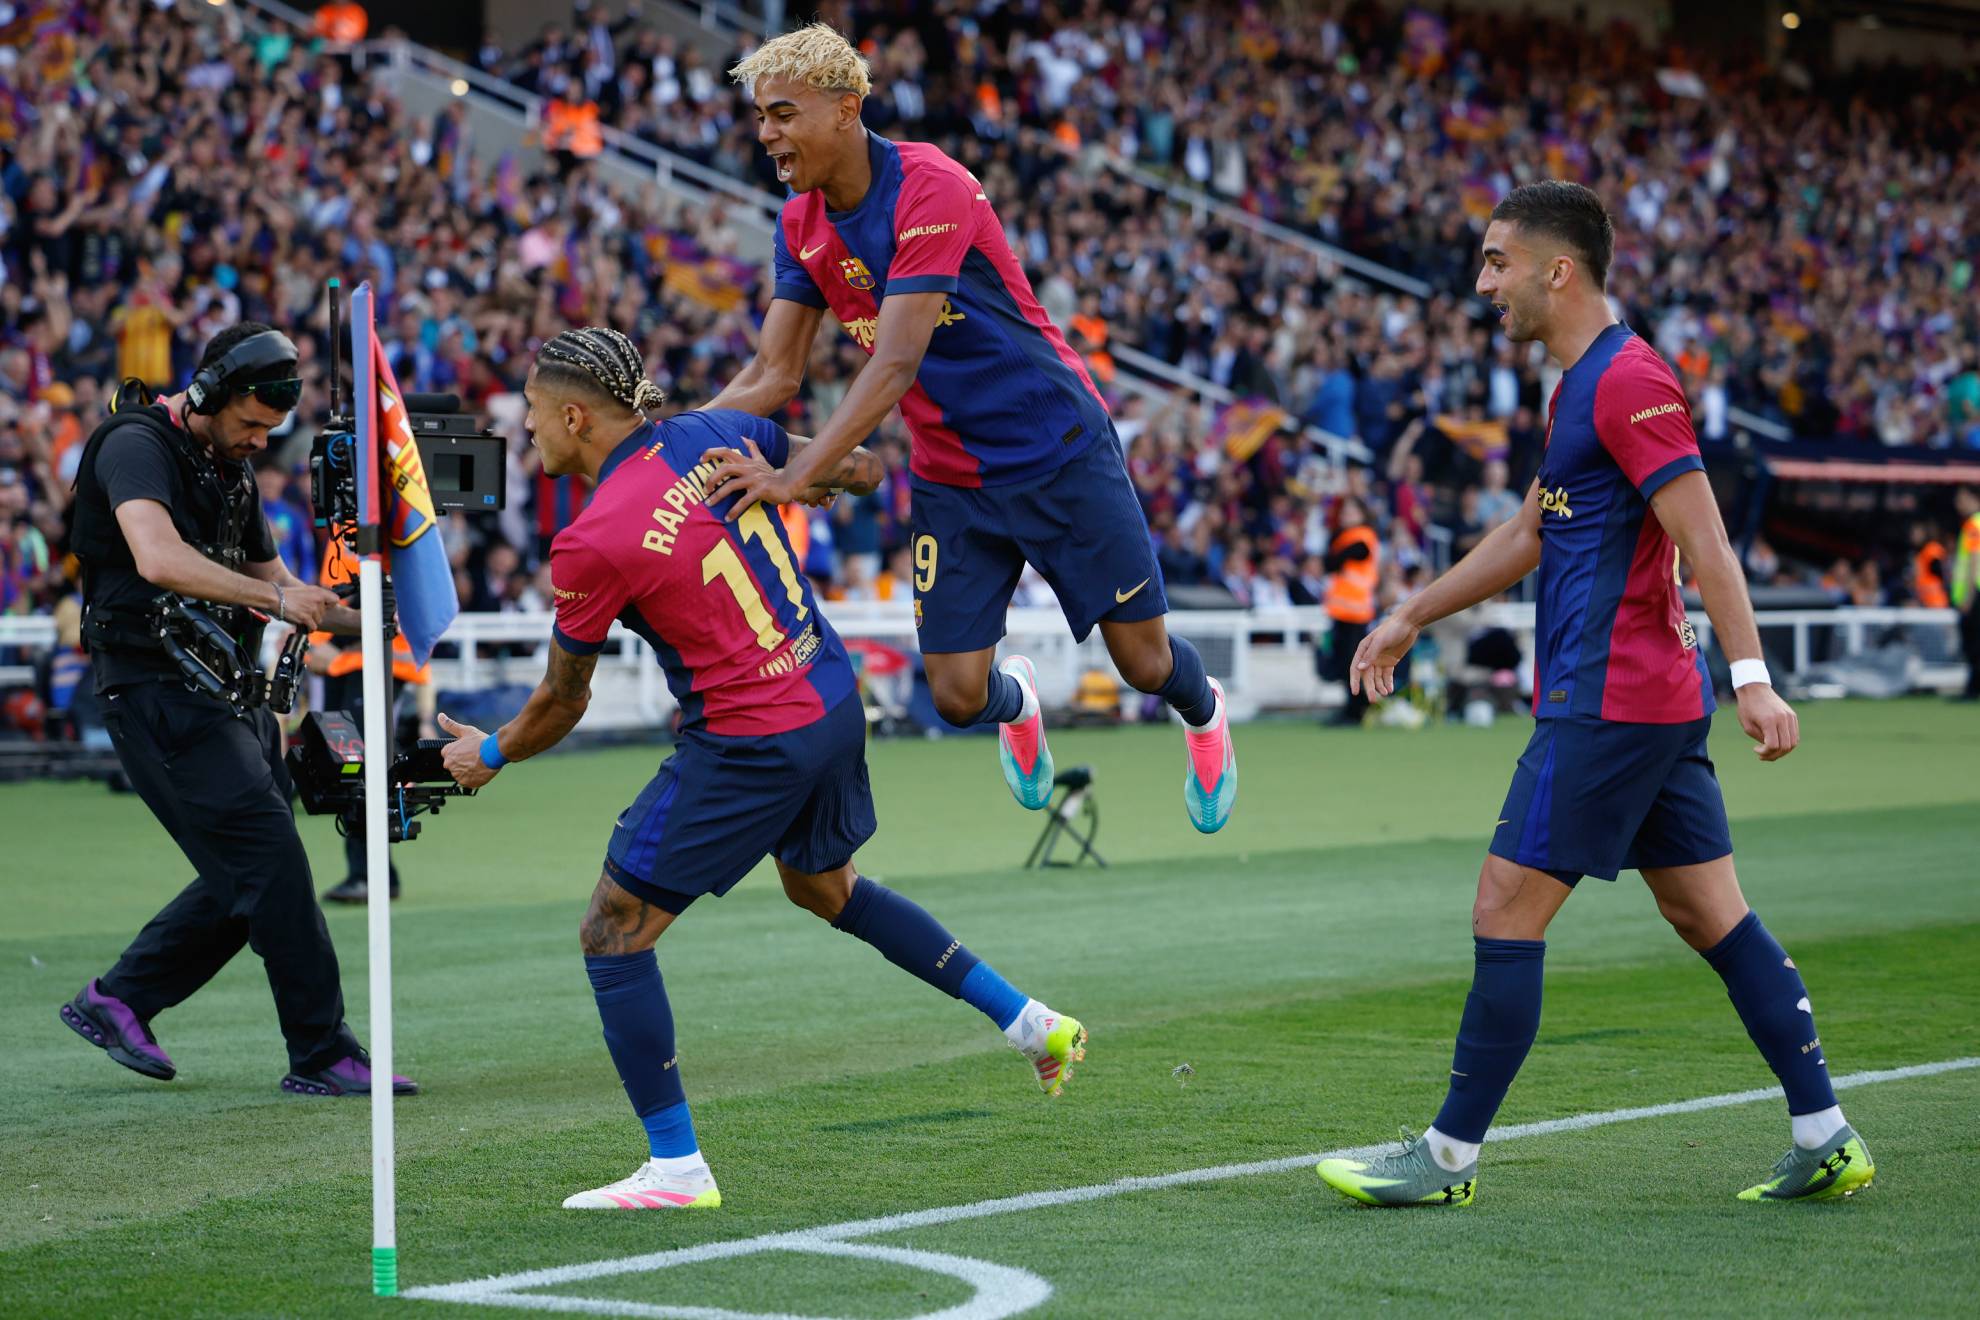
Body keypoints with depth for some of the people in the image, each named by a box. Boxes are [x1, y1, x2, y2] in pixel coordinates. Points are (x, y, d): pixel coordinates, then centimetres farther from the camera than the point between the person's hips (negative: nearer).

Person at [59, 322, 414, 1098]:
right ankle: (321, 1056, -8)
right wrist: (277, 600, -29)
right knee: (271, 862, -13)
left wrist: (365, 620, 9)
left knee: (248, 883, 9)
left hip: (227, 691, 10)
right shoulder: (137, 446, -11)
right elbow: (159, 559, -28)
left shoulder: (231, 470, 18)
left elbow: (271, 577, 24)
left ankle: (116, 1001, 22)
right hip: (158, 691, -10)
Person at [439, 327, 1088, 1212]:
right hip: (834, 703, 8)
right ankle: (1031, 1023, 35)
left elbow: (561, 702, -4)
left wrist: (490, 754, 15)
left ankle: (676, 1167, 6)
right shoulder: (715, 435, -1)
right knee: (825, 888, 32)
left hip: (751, 749, -8)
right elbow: (859, 470, 11)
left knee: (614, 932, 3)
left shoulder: (591, 542, -18)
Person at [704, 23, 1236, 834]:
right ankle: (1015, 702, 35)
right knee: (958, 697, -3)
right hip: (949, 482, 5)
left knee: (1145, 662, 5)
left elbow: (897, 364, -32)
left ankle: (1205, 714, 41)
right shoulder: (800, 227, -2)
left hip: (1058, 453, -5)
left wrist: (796, 476, -41)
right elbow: (774, 374, -2)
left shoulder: (930, 190, -25)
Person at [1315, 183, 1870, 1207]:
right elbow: (1531, 533, 29)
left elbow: (1704, 539, -20)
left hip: (1607, 702, -10)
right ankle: (1826, 1140, 9)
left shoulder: (1628, 382, -14)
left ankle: (1449, 1158, 2)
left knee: (1506, 912, -5)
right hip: (1659, 701, 10)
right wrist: (1413, 616, 32)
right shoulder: (1582, 383, 18)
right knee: (1709, 914, 9)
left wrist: (1752, 678, -27)